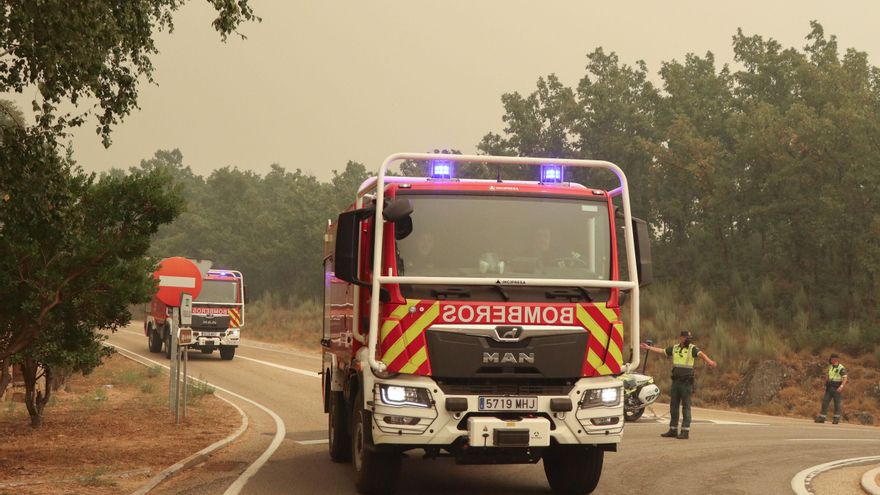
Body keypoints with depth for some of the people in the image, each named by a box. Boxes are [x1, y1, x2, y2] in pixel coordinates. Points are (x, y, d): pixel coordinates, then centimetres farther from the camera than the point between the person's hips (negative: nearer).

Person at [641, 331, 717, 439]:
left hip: (686, 382, -6)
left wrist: (708, 361, -44)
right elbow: (662, 351, 23)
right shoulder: (674, 348, 11)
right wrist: (649, 348, 29)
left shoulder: (692, 348, -6)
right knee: (673, 406, 9)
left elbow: (701, 354, -25)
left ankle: (685, 431, -5)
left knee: (686, 406, -6)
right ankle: (673, 430, 17)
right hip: (675, 381, 6)